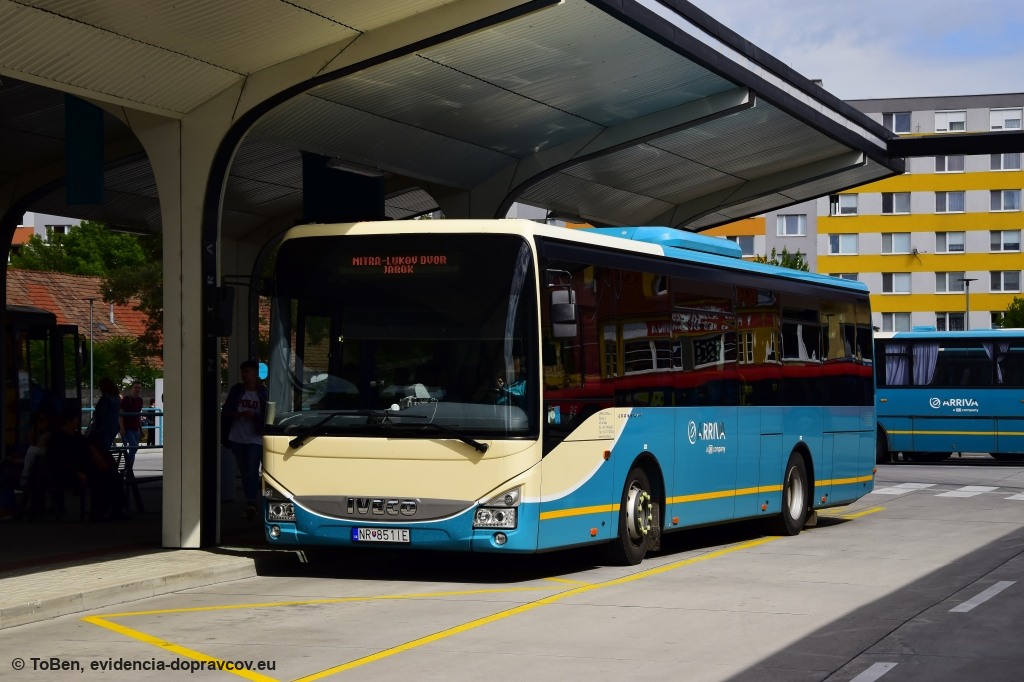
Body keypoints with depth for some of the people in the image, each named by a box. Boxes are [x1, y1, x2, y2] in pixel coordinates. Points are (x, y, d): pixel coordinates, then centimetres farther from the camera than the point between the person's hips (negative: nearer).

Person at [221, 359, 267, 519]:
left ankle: (251, 504, -19)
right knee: (244, 473, 9)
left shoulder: (263, 393, -2)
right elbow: (225, 411, 8)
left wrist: (253, 416, -18)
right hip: (237, 438, 4)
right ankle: (252, 503, 17)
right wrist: (234, 415, -12)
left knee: (252, 471, -13)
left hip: (255, 438, -4)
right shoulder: (236, 390, 7)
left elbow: (266, 416, -1)